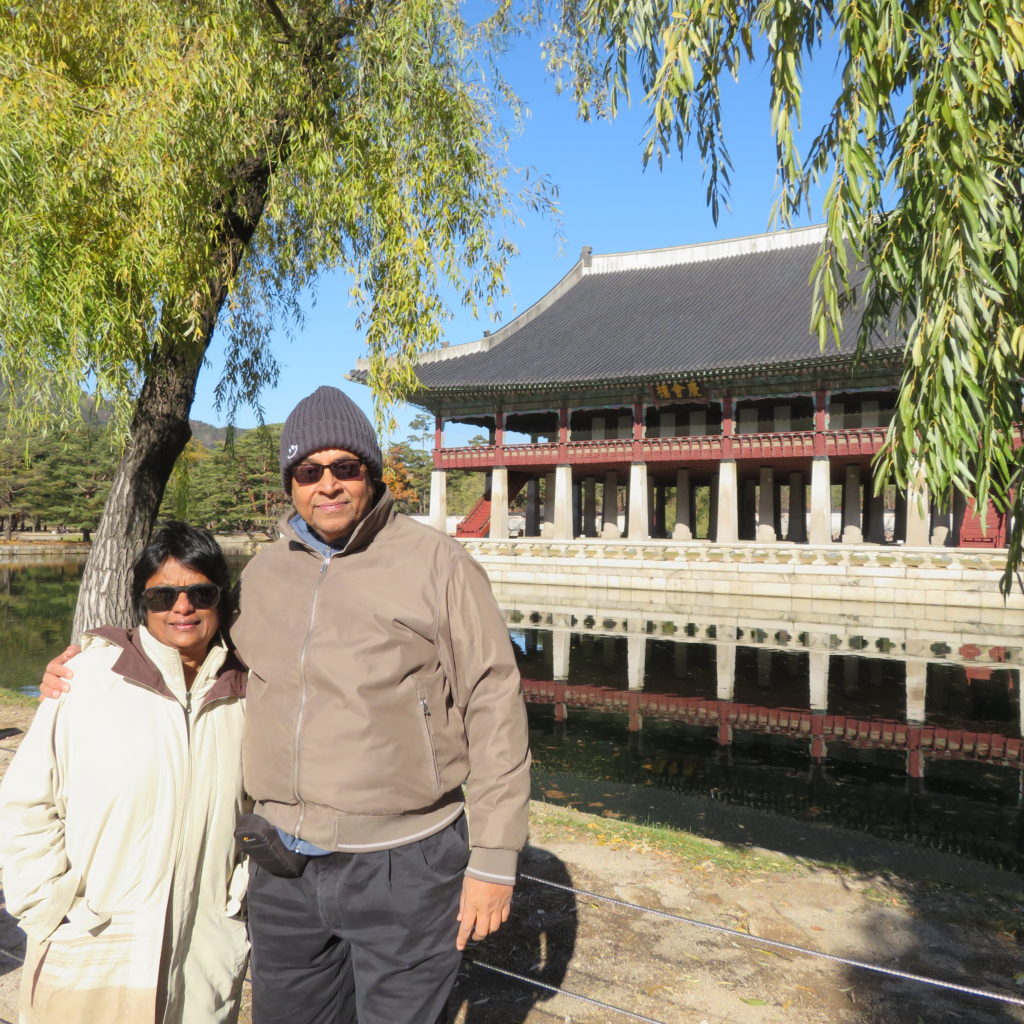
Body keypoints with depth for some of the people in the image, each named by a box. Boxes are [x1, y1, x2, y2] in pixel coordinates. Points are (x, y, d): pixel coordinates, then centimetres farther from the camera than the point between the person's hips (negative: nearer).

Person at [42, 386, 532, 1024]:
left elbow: (494, 708, -11)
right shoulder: (264, 574, 6)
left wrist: (494, 861, -11)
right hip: (285, 864, 5)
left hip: (403, 866, -5)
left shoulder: (437, 564, -10)